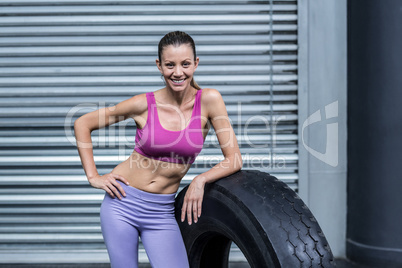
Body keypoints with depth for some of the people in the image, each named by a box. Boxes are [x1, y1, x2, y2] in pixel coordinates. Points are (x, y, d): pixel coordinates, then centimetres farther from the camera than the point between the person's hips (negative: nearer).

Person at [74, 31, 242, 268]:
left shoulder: (209, 100, -8)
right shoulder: (145, 104, -8)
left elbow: (234, 159, -6)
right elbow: (83, 124, 2)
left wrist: (201, 180, -22)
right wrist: (93, 176, -3)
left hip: (161, 212, 1)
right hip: (122, 203, 0)